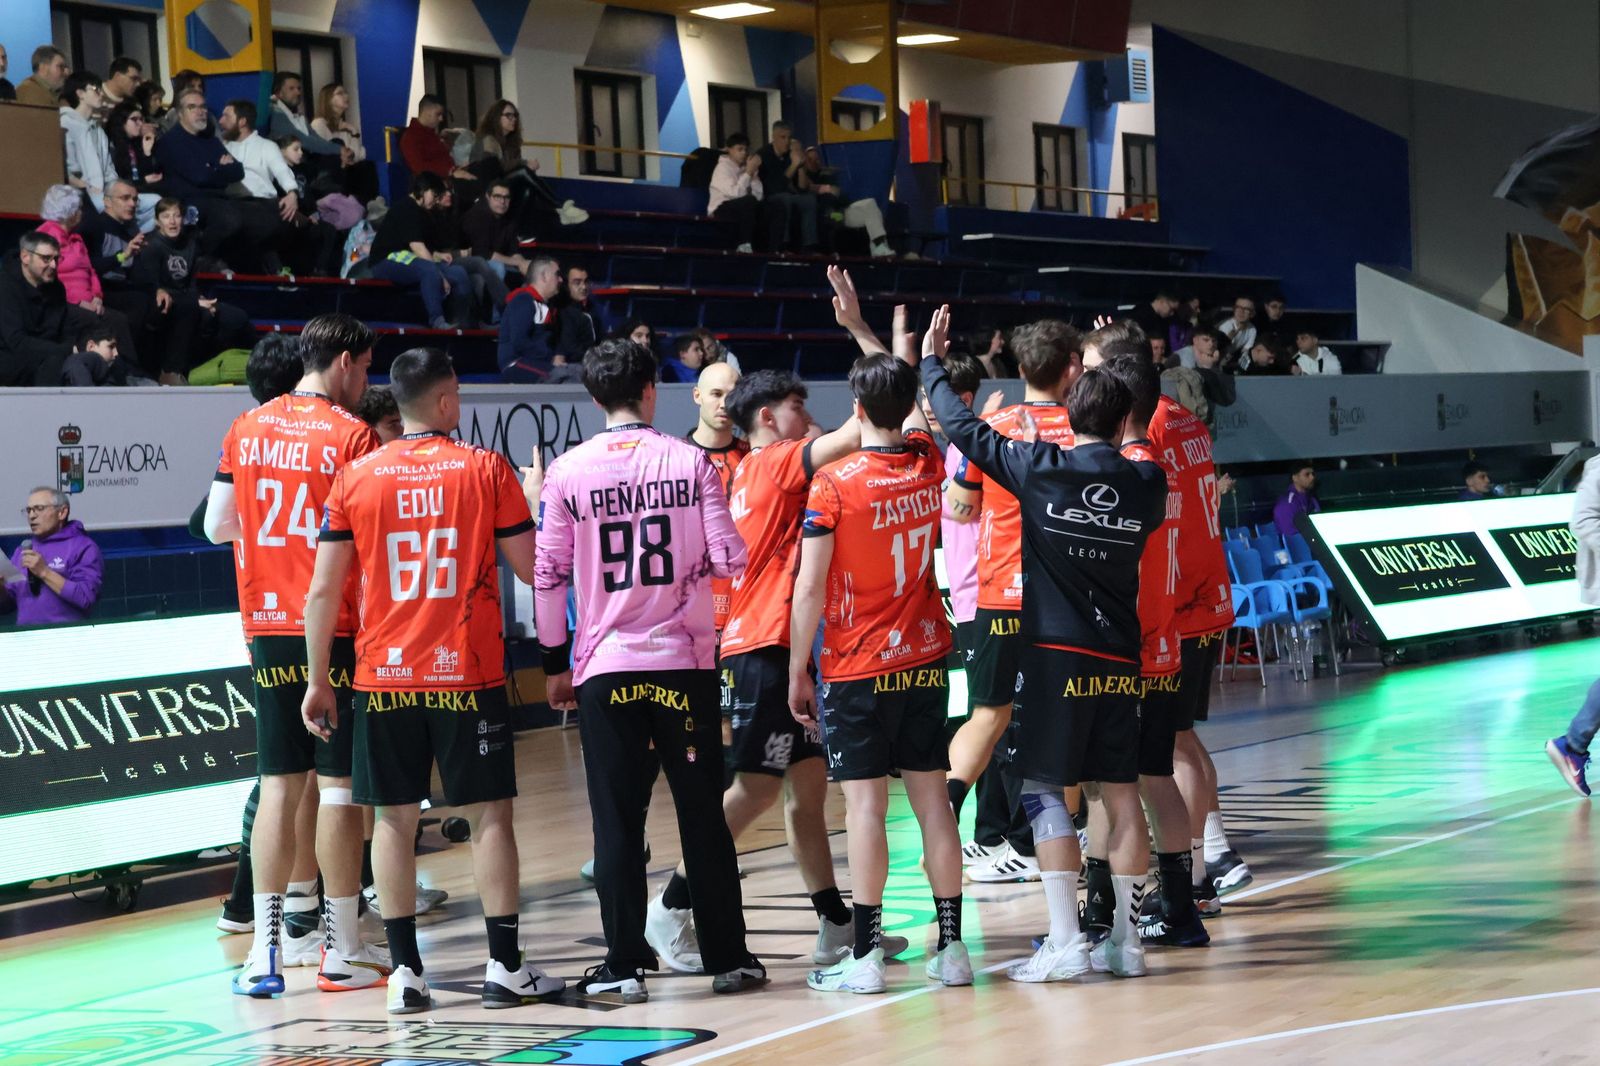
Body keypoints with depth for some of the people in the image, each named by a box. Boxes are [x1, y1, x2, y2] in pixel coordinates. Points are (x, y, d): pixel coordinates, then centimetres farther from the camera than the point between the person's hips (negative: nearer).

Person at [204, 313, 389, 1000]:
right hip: (336, 630, -5)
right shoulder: (352, 436, -9)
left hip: (269, 627, 5)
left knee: (280, 785, 8)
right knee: (339, 786, 1)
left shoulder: (246, 429, 7)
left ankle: (266, 950, 6)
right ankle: (341, 952, 5)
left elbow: (217, 526, 13)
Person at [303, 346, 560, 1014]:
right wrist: (536, 500, 18)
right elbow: (532, 568, 0)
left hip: (385, 678, 2)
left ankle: (405, 973, 5)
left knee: (395, 819, 7)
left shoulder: (355, 478, 2)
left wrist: (318, 680, 7)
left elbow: (323, 591, 0)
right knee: (489, 814, 5)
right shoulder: (487, 469, -3)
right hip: (468, 676, -2)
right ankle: (505, 968, 5)